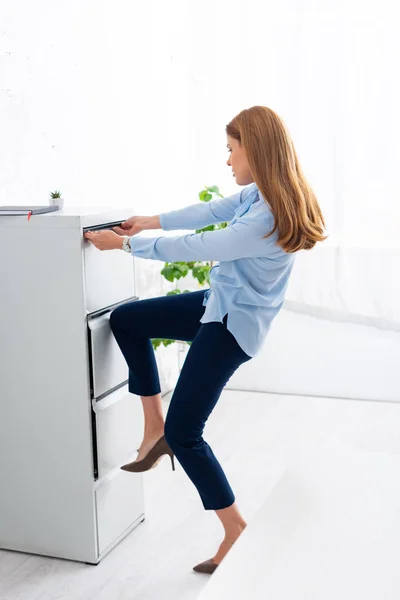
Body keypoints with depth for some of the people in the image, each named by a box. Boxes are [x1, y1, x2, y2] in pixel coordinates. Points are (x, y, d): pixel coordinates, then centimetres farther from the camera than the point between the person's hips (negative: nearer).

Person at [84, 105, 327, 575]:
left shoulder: (266, 218, -30)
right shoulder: (258, 194, -3)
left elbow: (193, 248, -24)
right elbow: (211, 211, 12)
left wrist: (125, 243, -12)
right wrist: (153, 221, 11)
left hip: (233, 328, -10)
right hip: (219, 304, 10)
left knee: (184, 433, -6)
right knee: (125, 320, 14)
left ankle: (236, 529, 12)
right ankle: (154, 426, 20)